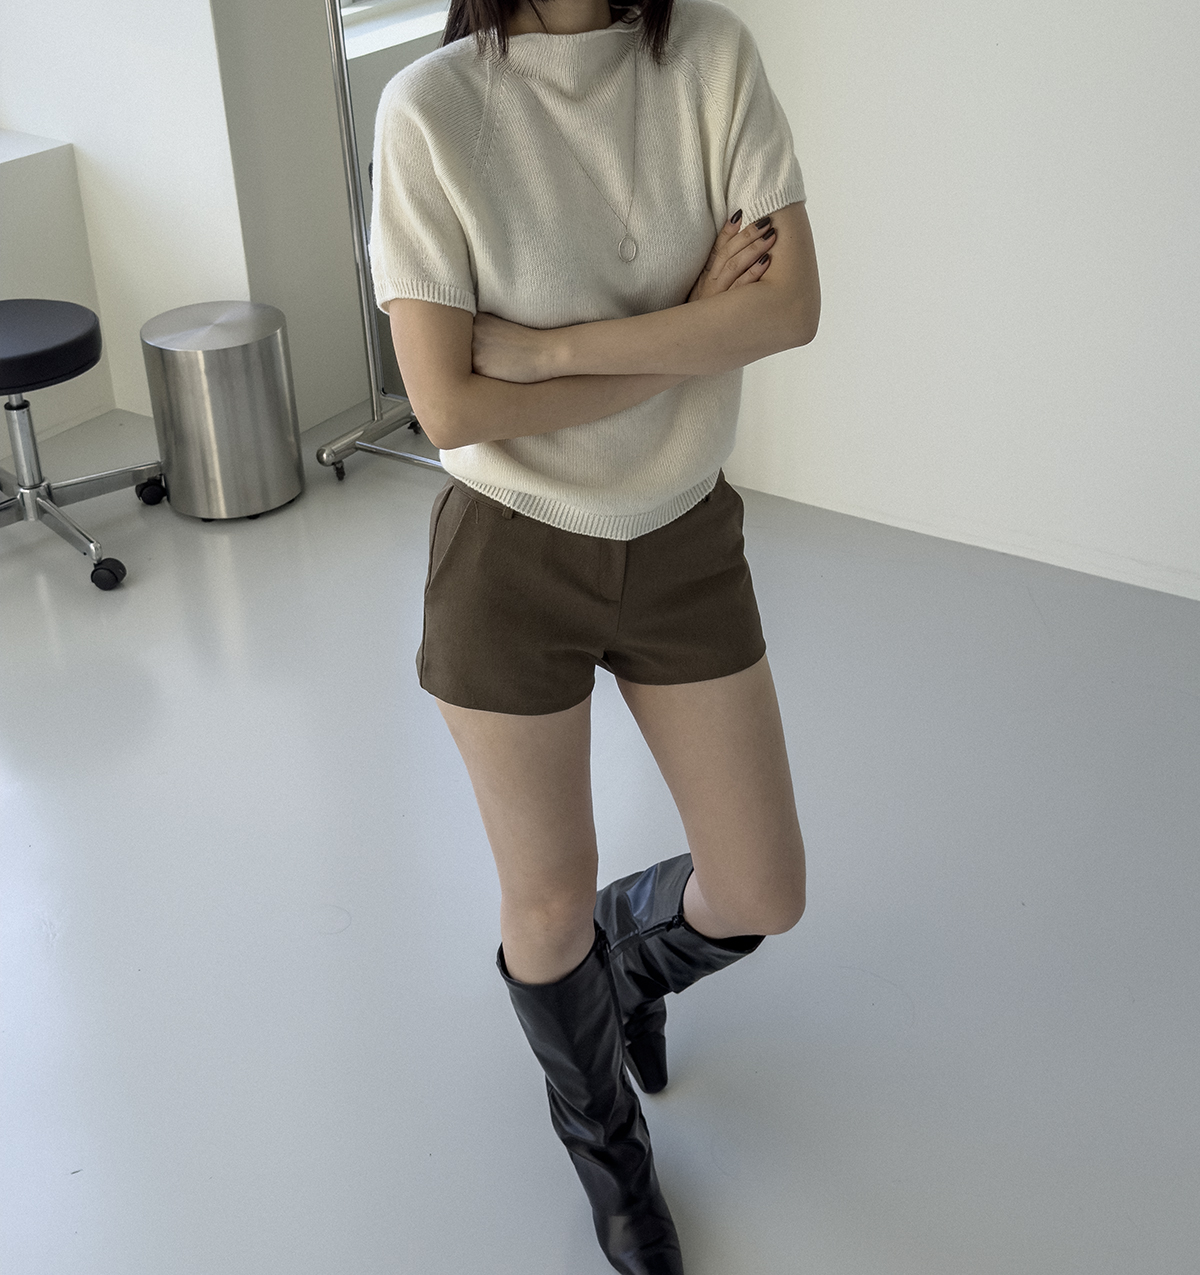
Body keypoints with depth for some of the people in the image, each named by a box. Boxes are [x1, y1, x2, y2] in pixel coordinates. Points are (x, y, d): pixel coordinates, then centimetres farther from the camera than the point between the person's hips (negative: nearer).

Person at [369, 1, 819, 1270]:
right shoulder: (433, 106, -15)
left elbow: (791, 304, -16)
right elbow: (448, 404, -19)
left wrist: (556, 345, -23)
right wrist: (692, 333, -16)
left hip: (686, 543, 3)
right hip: (512, 559, -3)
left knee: (763, 898, 10)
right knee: (550, 906, 12)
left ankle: (631, 947, 48)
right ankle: (605, 1144, 44)